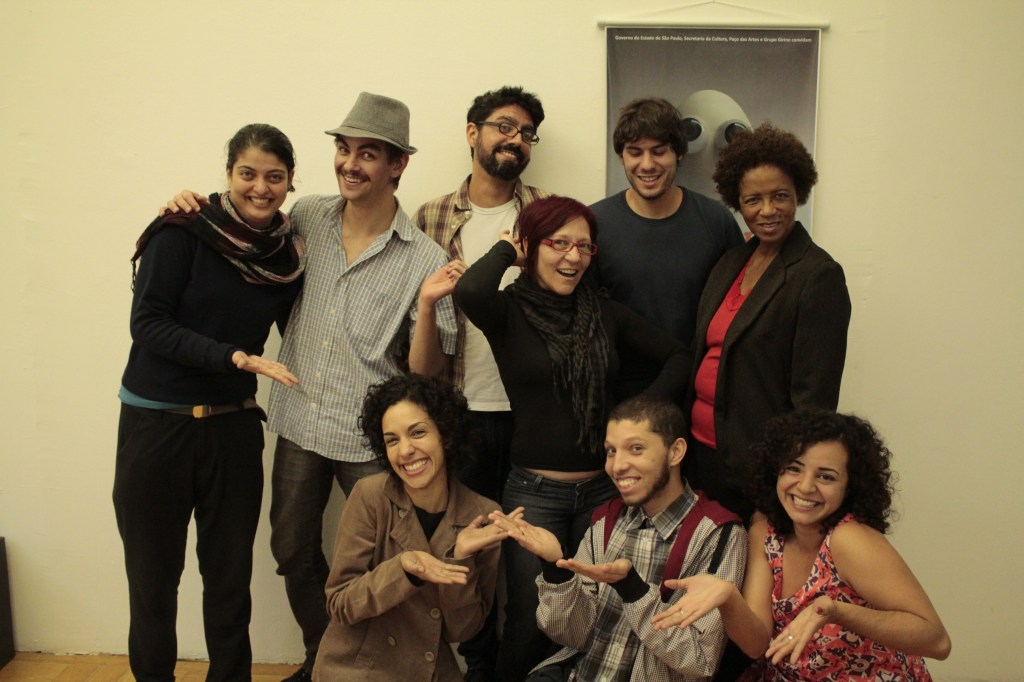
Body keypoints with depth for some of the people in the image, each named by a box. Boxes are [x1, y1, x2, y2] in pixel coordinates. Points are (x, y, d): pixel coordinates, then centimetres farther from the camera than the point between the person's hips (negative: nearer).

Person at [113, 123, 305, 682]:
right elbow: (148, 323, -15)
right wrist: (238, 357, -23)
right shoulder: (183, 233, -9)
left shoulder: (288, 252, 3)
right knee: (153, 581, 9)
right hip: (155, 425, -3)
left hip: (234, 427, 3)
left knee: (230, 580, 11)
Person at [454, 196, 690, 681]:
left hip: (602, 489, 4)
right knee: (530, 625, 3)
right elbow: (469, 291, -29)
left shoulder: (604, 312, 5)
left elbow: (676, 357, 12)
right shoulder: (508, 310, -6)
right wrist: (504, 250, -10)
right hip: (534, 491, -3)